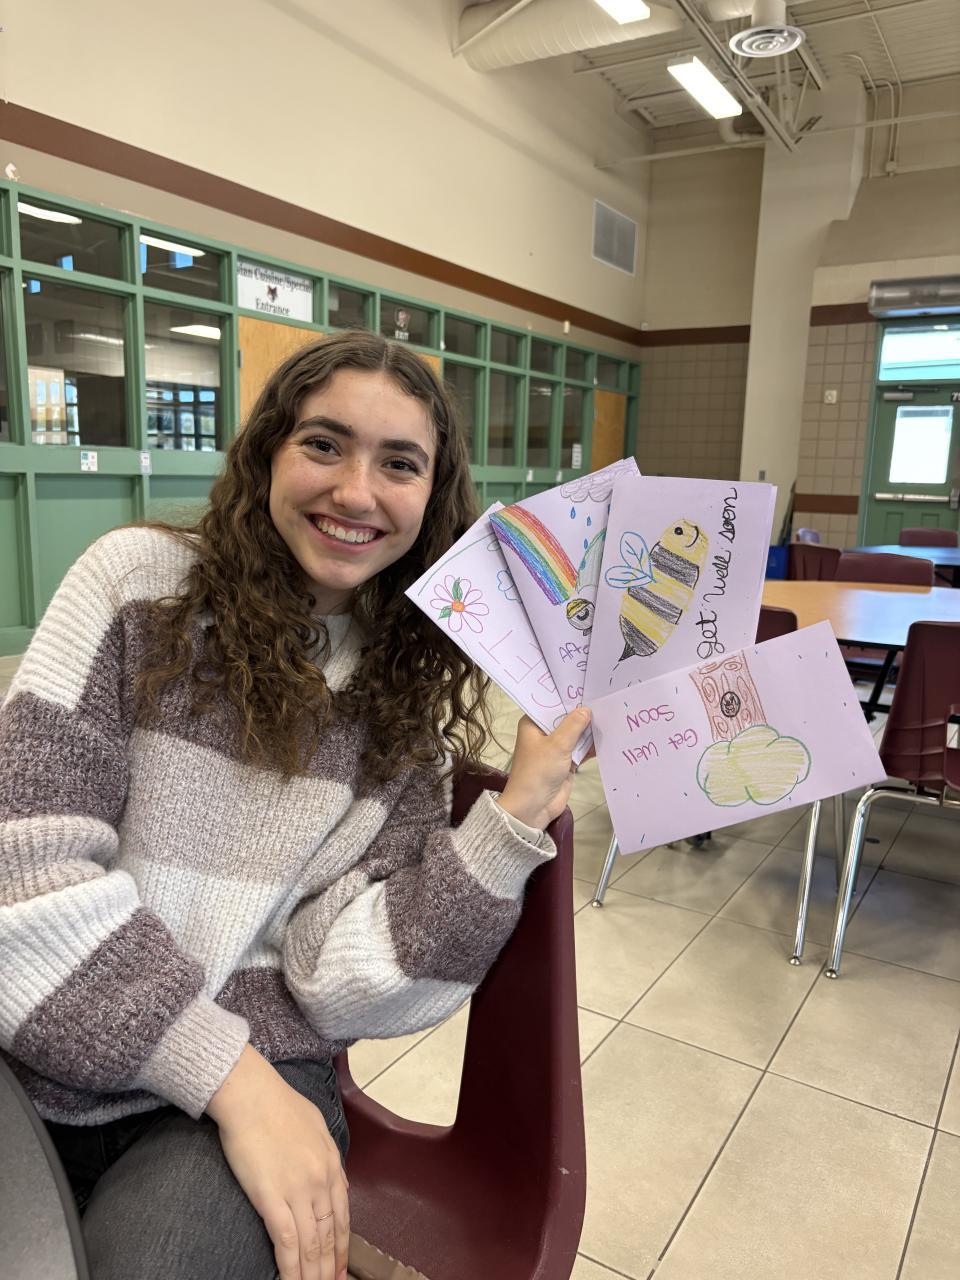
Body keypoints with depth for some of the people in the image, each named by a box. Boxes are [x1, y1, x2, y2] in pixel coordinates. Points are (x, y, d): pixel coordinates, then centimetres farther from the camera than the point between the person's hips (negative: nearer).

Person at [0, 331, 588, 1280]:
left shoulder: (411, 691, 1)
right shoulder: (141, 580, -6)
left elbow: (335, 974, -6)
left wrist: (512, 821, -17)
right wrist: (229, 1072, -18)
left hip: (256, 1075, 1)